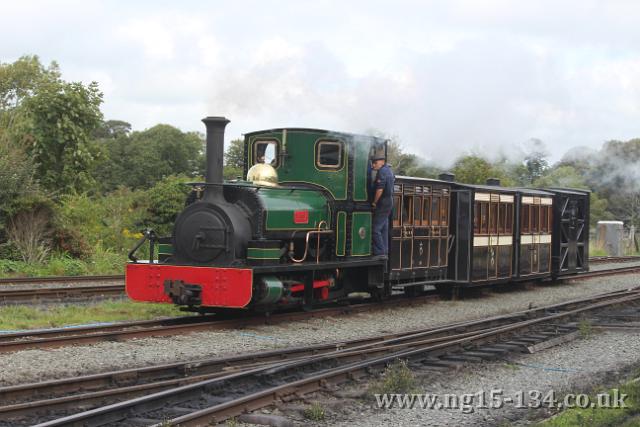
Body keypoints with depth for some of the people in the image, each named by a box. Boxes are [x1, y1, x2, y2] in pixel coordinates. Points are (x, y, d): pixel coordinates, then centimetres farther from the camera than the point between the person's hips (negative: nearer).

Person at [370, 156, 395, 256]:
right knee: (384, 228, 15)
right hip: (389, 202, 10)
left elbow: (380, 189, -23)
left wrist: (374, 202, -13)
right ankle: (385, 250, 19)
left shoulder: (382, 171, -16)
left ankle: (379, 252, -9)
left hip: (383, 203, -10)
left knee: (375, 229, -8)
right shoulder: (388, 170, 14)